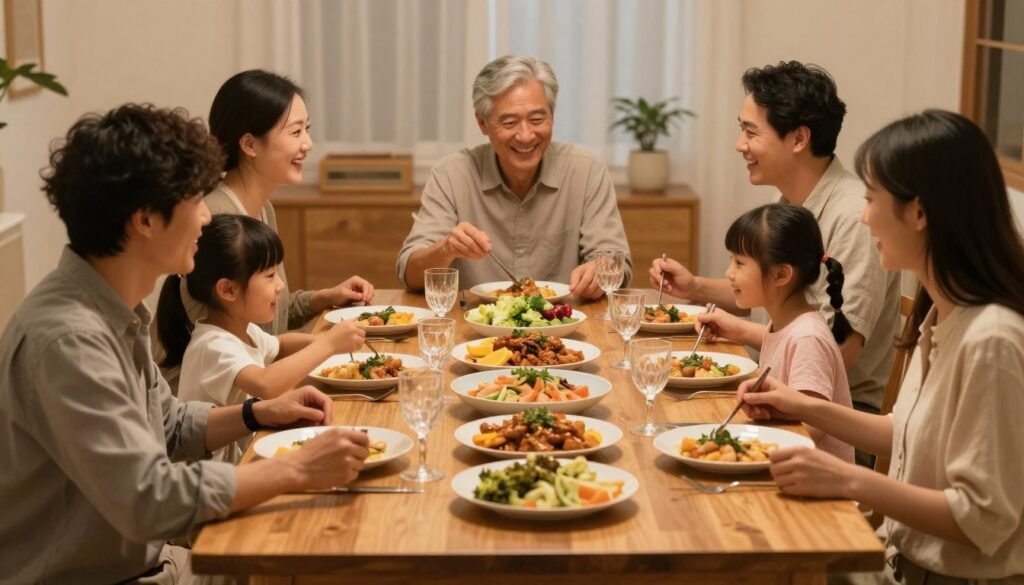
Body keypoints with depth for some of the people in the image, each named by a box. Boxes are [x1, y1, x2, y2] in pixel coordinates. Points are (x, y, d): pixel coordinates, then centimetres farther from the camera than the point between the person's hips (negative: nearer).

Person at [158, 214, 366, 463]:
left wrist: (318, 341, 8)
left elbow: (278, 346, 29)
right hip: (218, 472, -9)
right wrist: (327, 344, -28)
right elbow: (265, 384, -38)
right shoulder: (213, 346, -21)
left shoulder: (245, 331, 7)